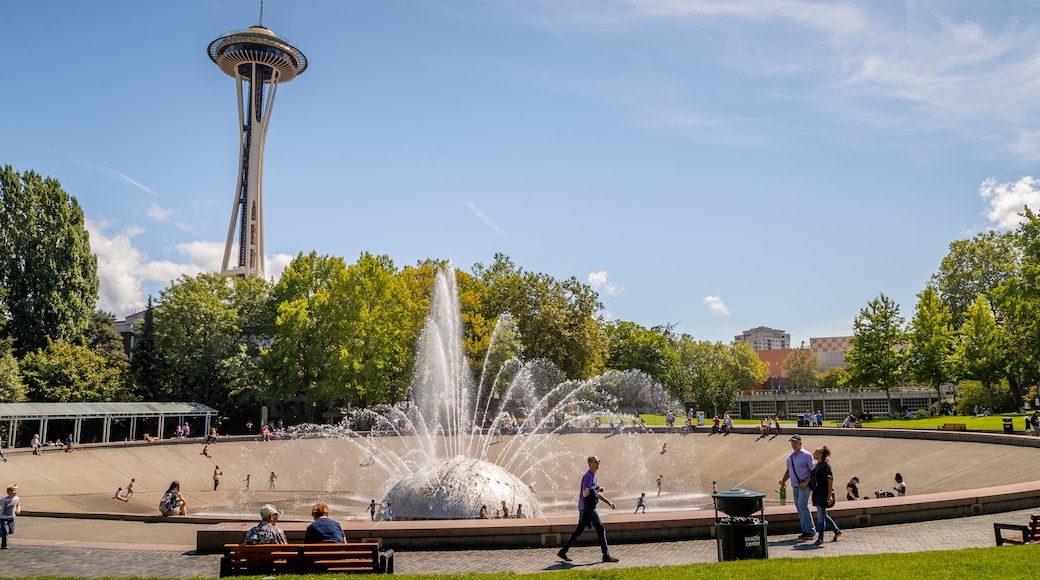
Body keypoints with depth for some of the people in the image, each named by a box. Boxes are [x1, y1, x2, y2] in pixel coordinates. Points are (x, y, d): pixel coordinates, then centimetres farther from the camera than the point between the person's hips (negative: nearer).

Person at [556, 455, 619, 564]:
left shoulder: (593, 477, 18)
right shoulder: (588, 476, -15)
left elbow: (597, 493, 24)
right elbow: (585, 493, -25)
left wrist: (608, 502, 15)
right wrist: (597, 490, -11)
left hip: (585, 509, 10)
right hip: (587, 508, -10)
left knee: (578, 531, 12)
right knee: (601, 529, -5)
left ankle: (563, 551, 15)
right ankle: (606, 555, -1)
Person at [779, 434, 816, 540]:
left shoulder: (806, 455, -8)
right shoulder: (790, 456, 12)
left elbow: (813, 471, -10)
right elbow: (788, 470, 20)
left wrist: (805, 483, -19)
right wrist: (783, 480, 5)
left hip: (804, 485, -7)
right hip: (795, 486, 7)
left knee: (802, 506, -13)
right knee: (798, 507, 7)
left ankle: (811, 530, -3)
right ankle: (805, 531, 14)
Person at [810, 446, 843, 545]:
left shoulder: (826, 465, -13)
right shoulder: (815, 465, 11)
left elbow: (830, 481, -16)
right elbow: (811, 478, 22)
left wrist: (829, 495, -20)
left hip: (823, 494, -8)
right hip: (816, 493, 8)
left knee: (821, 516, -3)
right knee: (823, 515, 15)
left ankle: (820, 538, 5)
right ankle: (837, 531, 30)